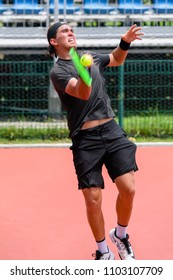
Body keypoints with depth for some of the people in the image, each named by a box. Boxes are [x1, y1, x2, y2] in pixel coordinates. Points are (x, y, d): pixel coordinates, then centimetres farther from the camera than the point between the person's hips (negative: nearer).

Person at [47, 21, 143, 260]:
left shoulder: (92, 57, 13)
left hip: (111, 130, 4)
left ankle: (120, 235, 19)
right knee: (93, 199, -4)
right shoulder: (58, 71, -5)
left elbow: (116, 59, 33)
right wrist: (85, 71, -41)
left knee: (128, 189, -8)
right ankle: (103, 251, 18)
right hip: (85, 139, -4)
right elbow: (83, 93, -21)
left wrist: (125, 42, 12)